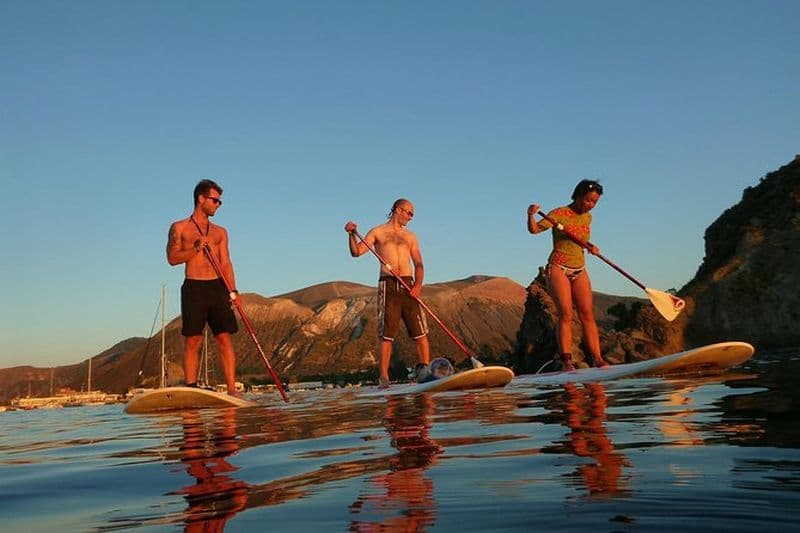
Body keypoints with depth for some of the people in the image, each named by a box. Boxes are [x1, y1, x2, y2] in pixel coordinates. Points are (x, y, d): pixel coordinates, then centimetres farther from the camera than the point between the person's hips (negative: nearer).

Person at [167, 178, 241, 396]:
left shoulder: (220, 232, 18)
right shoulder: (179, 228, 9)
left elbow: (226, 263, 11)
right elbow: (172, 258, 2)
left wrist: (233, 291, -2)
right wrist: (195, 249, -14)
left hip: (218, 287, 3)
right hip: (194, 288, -3)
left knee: (225, 338, -4)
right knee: (193, 340, -3)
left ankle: (232, 389, -5)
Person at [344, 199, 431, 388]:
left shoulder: (410, 237, 20)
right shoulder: (377, 232, 12)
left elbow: (418, 264, 11)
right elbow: (357, 252, 2)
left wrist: (418, 284, -7)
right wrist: (352, 234, -16)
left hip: (408, 285, 3)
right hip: (388, 285, -3)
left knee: (420, 331, -2)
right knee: (386, 333, -6)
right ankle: (383, 377, -4)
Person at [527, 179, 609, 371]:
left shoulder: (587, 218, 10)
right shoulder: (559, 214, -9)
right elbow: (535, 229, -19)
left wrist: (590, 247, 3)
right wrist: (531, 215, -40)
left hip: (579, 270, 6)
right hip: (558, 269, -6)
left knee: (587, 314, -2)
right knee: (566, 314, -14)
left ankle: (597, 359, -3)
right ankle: (567, 361, -13)